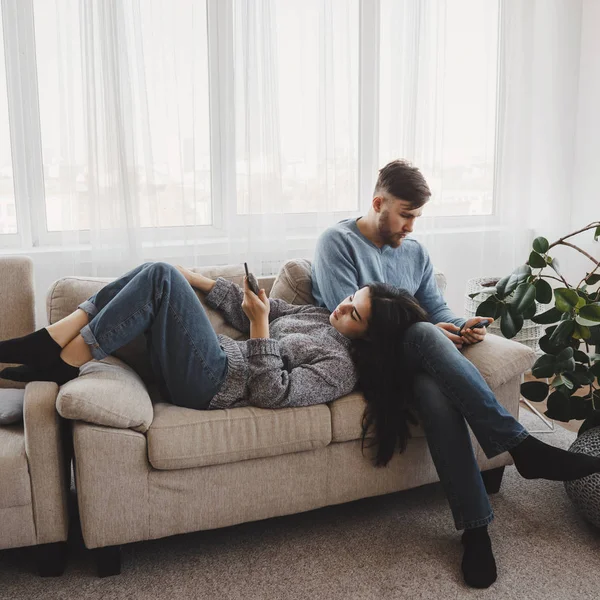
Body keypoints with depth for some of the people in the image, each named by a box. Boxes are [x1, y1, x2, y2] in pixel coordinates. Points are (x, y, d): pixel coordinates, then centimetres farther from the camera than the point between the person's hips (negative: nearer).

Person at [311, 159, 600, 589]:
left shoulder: (415, 252, 17)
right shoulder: (338, 242, -3)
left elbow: (437, 309, 14)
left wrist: (460, 327, -12)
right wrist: (430, 334, -18)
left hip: (413, 362, 5)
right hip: (365, 361, -4)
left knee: (437, 393, -34)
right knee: (425, 335, -38)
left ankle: (475, 527, -32)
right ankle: (521, 446, -35)